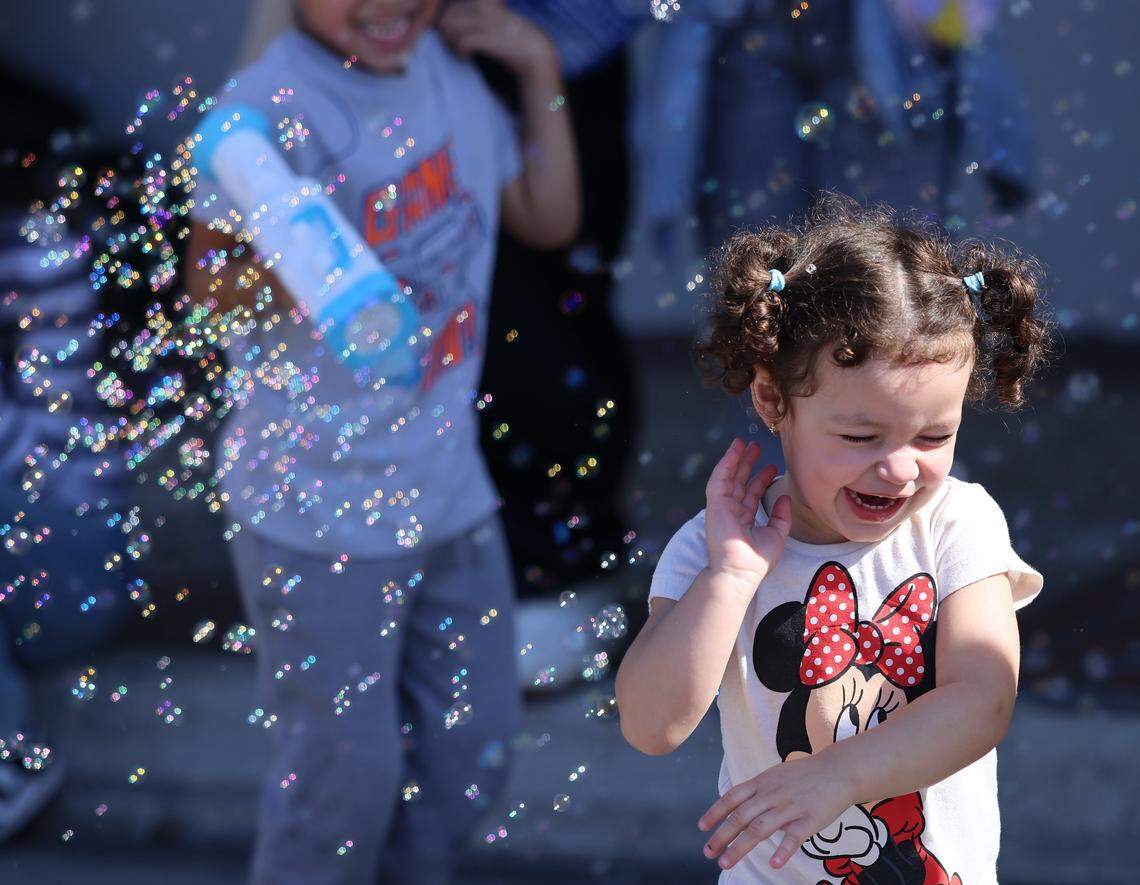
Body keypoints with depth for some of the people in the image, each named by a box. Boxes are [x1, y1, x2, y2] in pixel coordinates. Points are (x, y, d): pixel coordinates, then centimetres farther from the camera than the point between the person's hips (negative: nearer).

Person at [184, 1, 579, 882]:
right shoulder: (271, 106, -21)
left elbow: (548, 217, 12)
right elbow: (209, 279, -26)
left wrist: (541, 73, 2)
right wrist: (274, 275, -46)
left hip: (445, 476, 7)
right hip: (320, 505, -7)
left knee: (475, 743, 19)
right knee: (349, 769, 1)